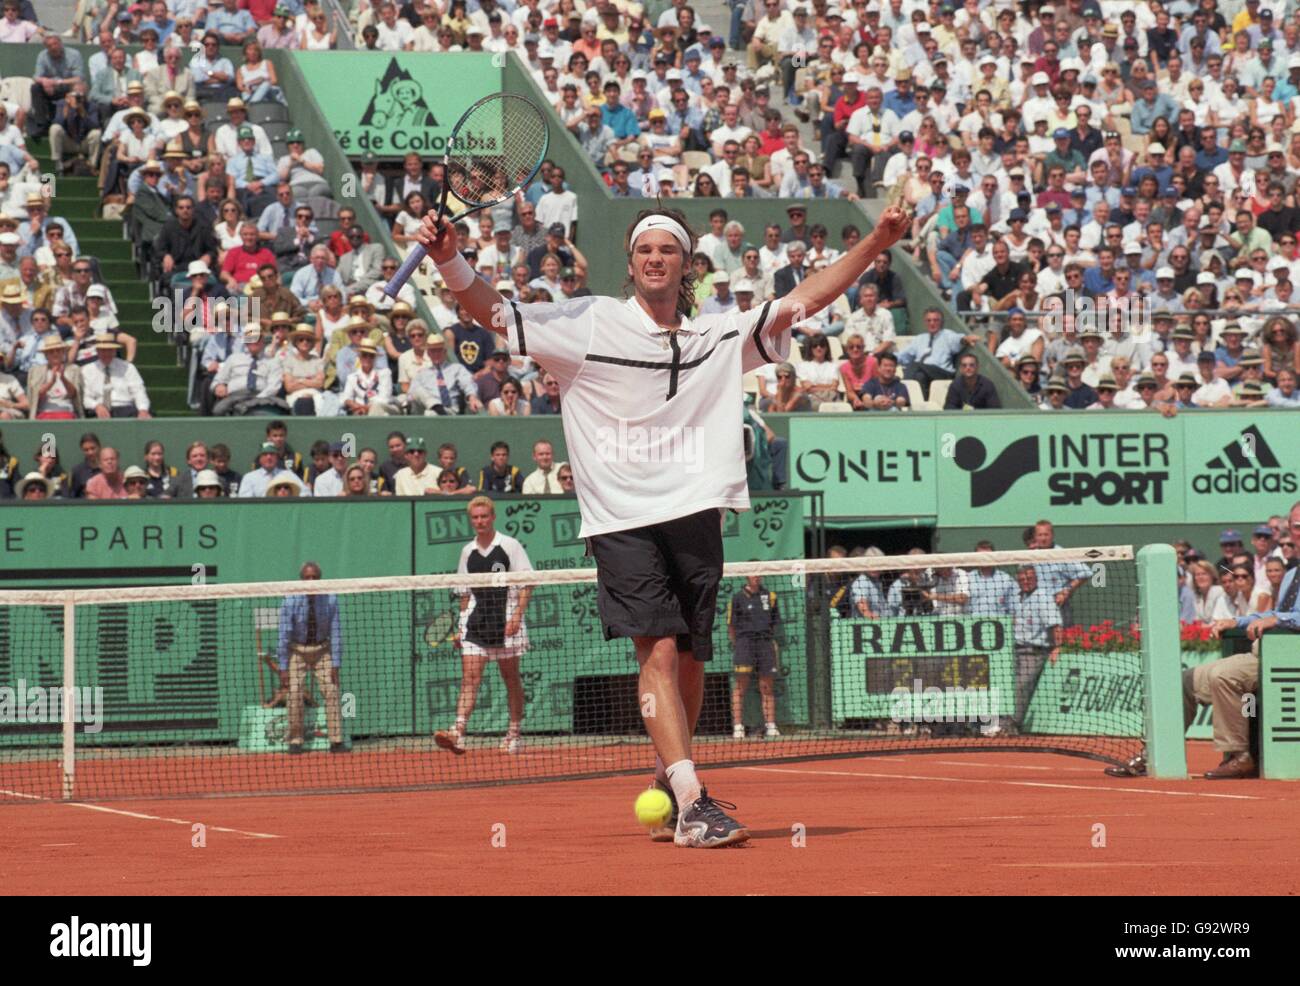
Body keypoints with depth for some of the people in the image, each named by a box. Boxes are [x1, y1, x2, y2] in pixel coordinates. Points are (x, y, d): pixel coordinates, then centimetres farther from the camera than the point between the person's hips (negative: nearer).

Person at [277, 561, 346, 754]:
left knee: (331, 693, -8)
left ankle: (336, 741, -5)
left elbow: (336, 633, -9)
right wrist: (283, 668, -16)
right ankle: (295, 742, 1)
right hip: (297, 651, -1)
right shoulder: (290, 601, -17)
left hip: (322, 650, 1)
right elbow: (284, 635, -14)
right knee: (295, 694, -8)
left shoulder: (330, 600, -14)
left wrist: (336, 665, -12)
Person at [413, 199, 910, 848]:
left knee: (689, 660, 6)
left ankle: (667, 788, 25)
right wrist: (450, 260, -17)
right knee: (658, 650, -16)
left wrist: (876, 244, 4)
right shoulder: (589, 324, 2)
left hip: (695, 518, 4)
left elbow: (805, 297, 13)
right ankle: (691, 802, -22)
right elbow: (495, 314, 0)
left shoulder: (721, 337, 13)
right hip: (621, 520, -4)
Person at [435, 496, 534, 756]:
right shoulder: (467, 552, 11)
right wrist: (461, 625, 13)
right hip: (475, 622, 3)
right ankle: (458, 734, -22)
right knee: (469, 677, -9)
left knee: (511, 678, 7)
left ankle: (514, 732, 19)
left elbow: (526, 584, -3)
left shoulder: (510, 546, -1)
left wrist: (517, 616, -13)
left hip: (505, 620, -3)